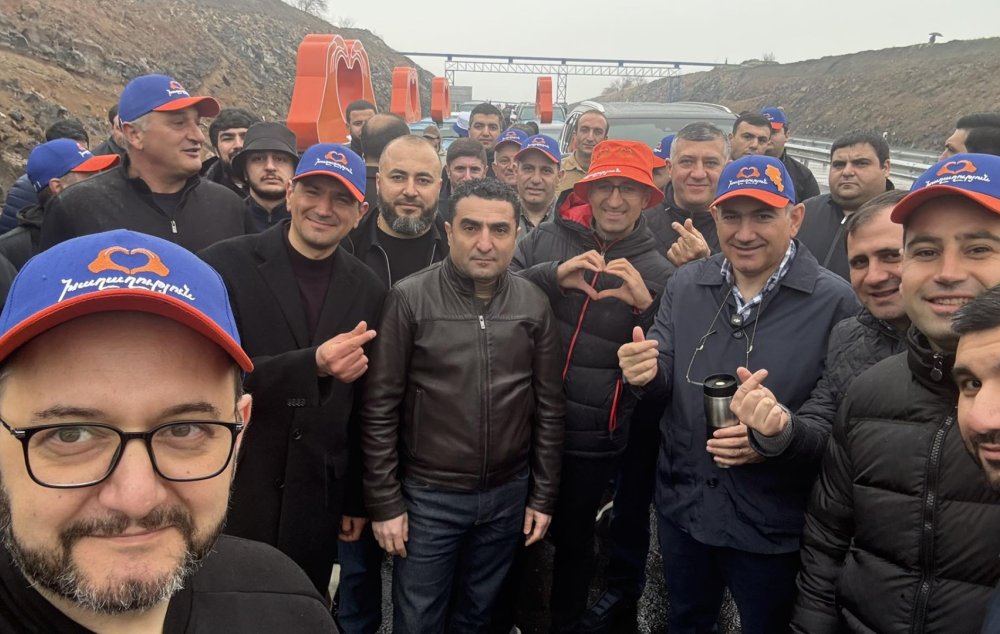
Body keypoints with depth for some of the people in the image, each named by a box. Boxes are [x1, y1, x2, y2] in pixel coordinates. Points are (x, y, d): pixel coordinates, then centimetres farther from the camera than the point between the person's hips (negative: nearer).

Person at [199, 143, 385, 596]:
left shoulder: (366, 289, 2)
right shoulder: (226, 265, -9)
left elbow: (364, 405, 8)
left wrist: (357, 500, 12)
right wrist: (312, 364, -31)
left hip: (317, 499, 3)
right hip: (230, 491, -3)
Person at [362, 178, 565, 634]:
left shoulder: (534, 304, -2)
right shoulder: (409, 299, -11)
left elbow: (548, 407, 4)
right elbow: (380, 408, -9)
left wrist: (543, 496, 4)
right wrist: (384, 501, -9)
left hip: (508, 494, 3)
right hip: (428, 496, -2)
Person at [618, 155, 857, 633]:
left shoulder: (834, 301, -14)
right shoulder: (685, 284, 0)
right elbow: (662, 377, 4)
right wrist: (647, 373, -18)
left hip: (772, 524, -3)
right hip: (681, 506, 4)